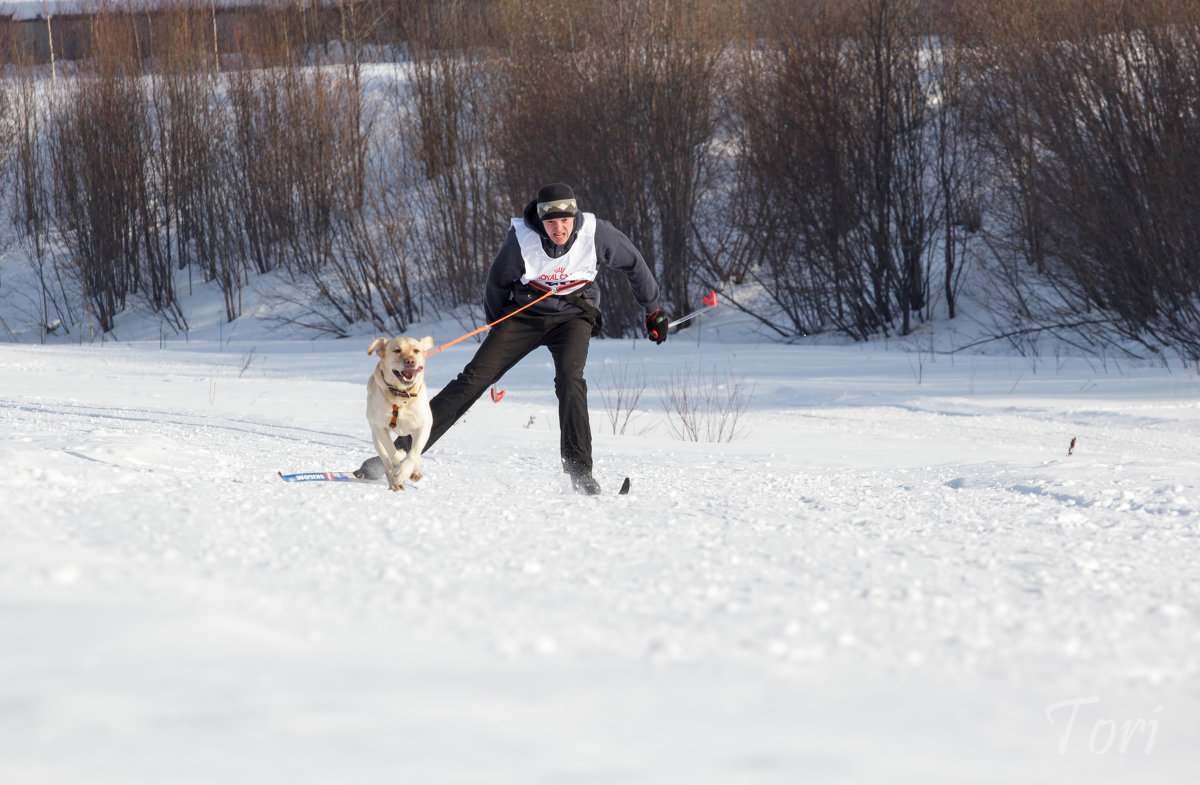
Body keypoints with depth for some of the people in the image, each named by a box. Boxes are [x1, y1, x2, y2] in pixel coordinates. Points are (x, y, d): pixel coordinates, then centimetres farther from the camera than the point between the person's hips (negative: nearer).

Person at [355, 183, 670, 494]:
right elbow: (498, 282, -1)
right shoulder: (521, 237, -21)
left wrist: (653, 309, 11)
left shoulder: (596, 233, -20)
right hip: (524, 313, 0)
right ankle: (400, 451, -12)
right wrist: (496, 332, 8)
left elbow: (634, 263, 1)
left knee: (570, 379, -29)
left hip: (573, 316, 0)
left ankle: (579, 470, -22)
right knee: (474, 378, -11)